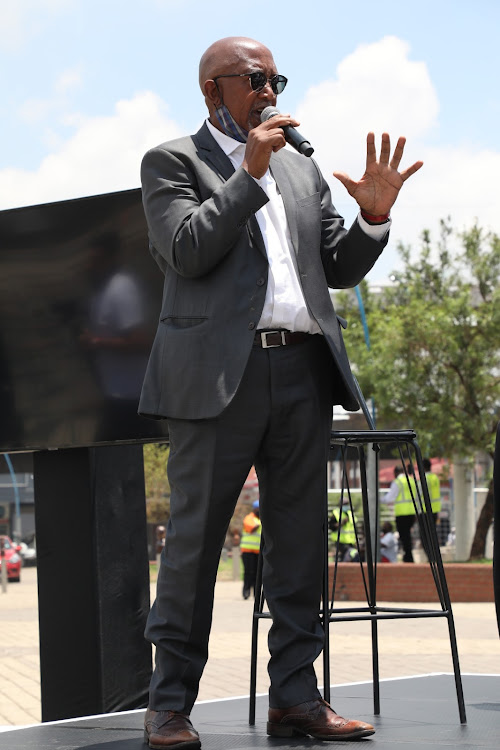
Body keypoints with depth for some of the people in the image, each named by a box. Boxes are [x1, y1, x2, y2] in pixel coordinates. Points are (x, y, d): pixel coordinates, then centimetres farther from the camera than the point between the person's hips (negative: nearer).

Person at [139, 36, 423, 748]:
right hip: (220, 374, -5)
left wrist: (373, 216, 1)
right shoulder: (172, 161, 6)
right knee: (195, 536, -4)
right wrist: (251, 173, -10)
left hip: (303, 371, 5)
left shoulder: (302, 168, 22)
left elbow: (338, 269, 19)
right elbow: (187, 252, -9)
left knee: (301, 539, 5)